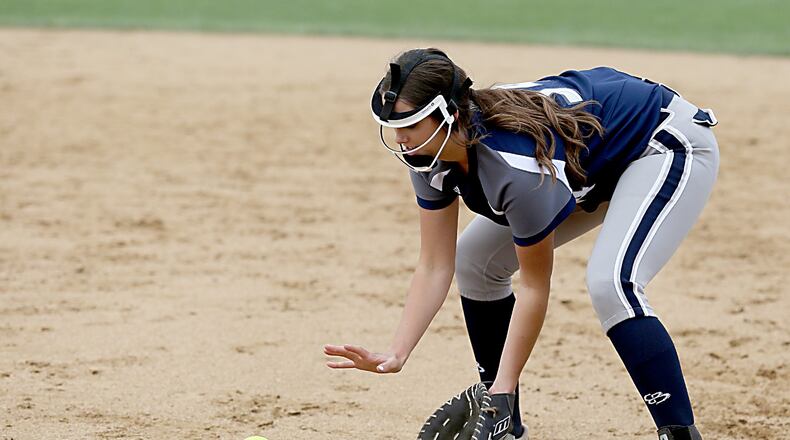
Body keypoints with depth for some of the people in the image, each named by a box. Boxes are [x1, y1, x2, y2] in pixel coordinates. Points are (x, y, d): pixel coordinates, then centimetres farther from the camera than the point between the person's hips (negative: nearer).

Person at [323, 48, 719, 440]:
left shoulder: (516, 168, -38)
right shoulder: (430, 151, -15)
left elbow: (534, 288, -27)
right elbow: (435, 267, -10)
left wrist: (503, 388, -25)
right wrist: (394, 356, -20)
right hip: (593, 165, 9)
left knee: (609, 283, -31)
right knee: (476, 261, 7)